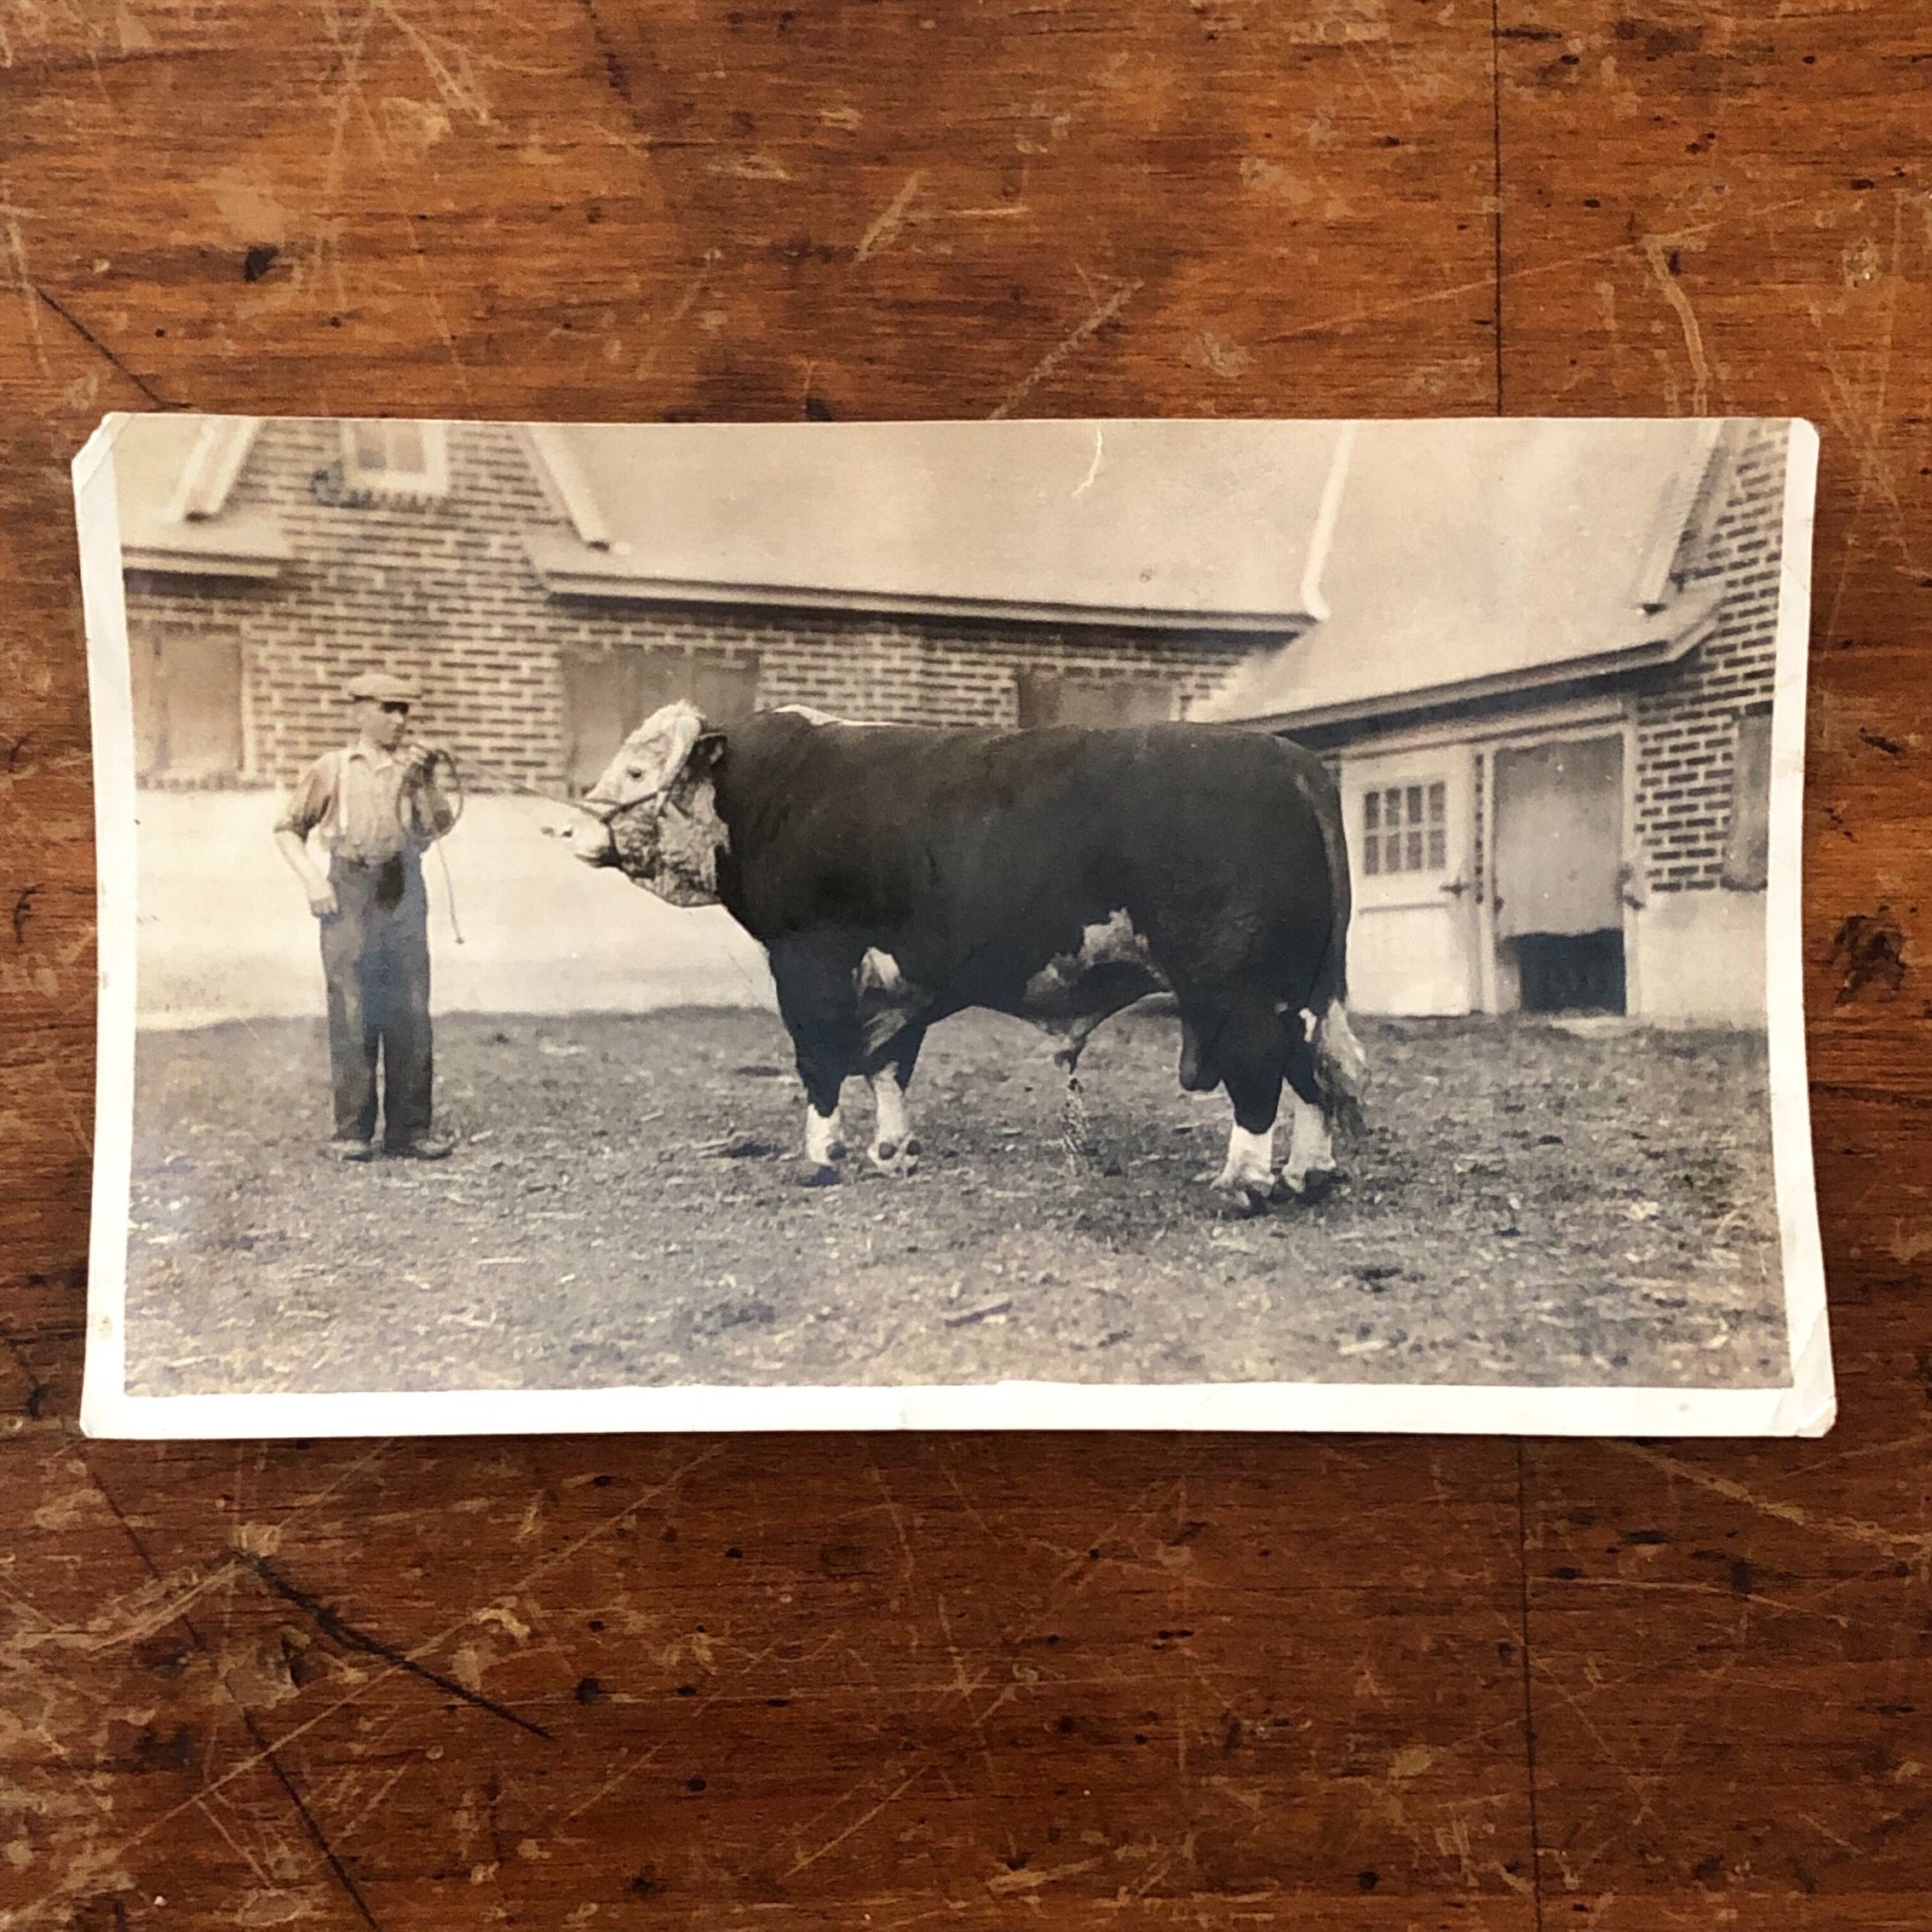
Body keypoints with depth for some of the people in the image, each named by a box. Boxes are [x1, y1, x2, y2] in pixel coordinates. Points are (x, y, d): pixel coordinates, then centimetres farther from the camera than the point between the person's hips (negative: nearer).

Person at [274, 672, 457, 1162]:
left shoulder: (414, 767, 15)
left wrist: (423, 782, -9)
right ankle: (353, 1130, 3)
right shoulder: (334, 767, 10)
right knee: (351, 1011, -3)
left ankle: (409, 1128, 6)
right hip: (350, 890, -2)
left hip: (404, 891, 2)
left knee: (410, 1011, 0)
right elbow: (288, 827, 12)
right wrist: (312, 878, -1)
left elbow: (437, 826, 3)